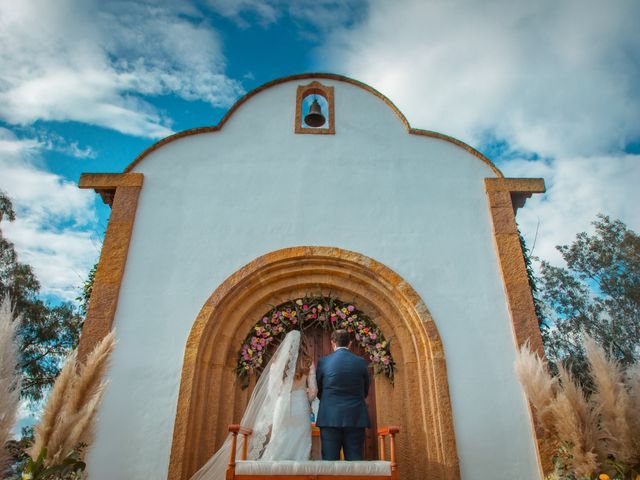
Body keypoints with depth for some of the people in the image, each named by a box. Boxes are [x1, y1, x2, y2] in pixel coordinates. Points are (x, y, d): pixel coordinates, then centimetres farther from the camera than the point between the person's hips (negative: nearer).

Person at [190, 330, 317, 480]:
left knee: (277, 446, 6)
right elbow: (313, 391, -2)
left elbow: (270, 390, 6)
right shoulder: (308, 364, 0)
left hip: (280, 409, 2)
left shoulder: (277, 362, 5)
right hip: (300, 410, -2)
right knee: (297, 445, -1)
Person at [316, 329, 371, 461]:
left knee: (330, 460, 4)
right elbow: (365, 391, 12)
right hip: (355, 418, 1)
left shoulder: (324, 361, -1)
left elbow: (318, 391, 9)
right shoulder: (361, 362, 1)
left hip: (330, 418, -1)